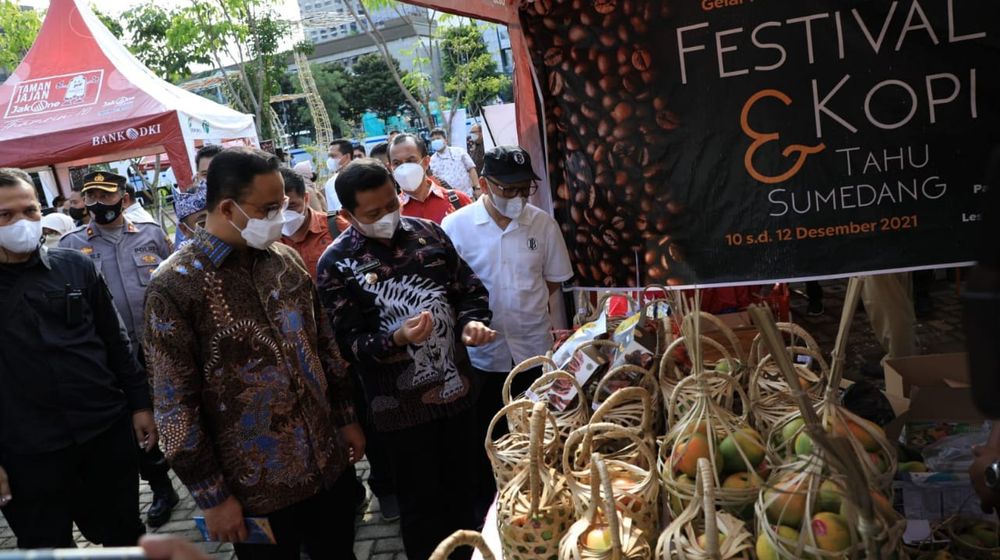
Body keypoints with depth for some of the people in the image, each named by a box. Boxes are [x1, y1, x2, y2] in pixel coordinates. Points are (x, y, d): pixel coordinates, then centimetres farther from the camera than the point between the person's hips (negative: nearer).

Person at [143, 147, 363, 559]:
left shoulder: (286, 260, 3)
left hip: (330, 464, 5)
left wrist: (346, 417, 14)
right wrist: (211, 495, -10)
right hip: (258, 486, -5)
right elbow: (175, 402, -12)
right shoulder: (176, 285, -14)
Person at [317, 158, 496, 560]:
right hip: (402, 406, -4)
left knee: (464, 491, 22)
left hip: (458, 389, 4)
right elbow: (349, 344, -13)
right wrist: (398, 339, -32)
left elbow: (469, 288, 7)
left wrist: (472, 321, -14)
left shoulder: (427, 232, 0)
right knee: (422, 505, 13)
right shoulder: (337, 264, -12)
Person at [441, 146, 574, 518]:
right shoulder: (455, 227, -11)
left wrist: (522, 305, -2)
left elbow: (554, 280, 7)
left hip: (534, 349, 2)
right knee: (486, 439, 16)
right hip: (482, 352, -2)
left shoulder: (543, 223, -4)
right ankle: (486, 509, 35)